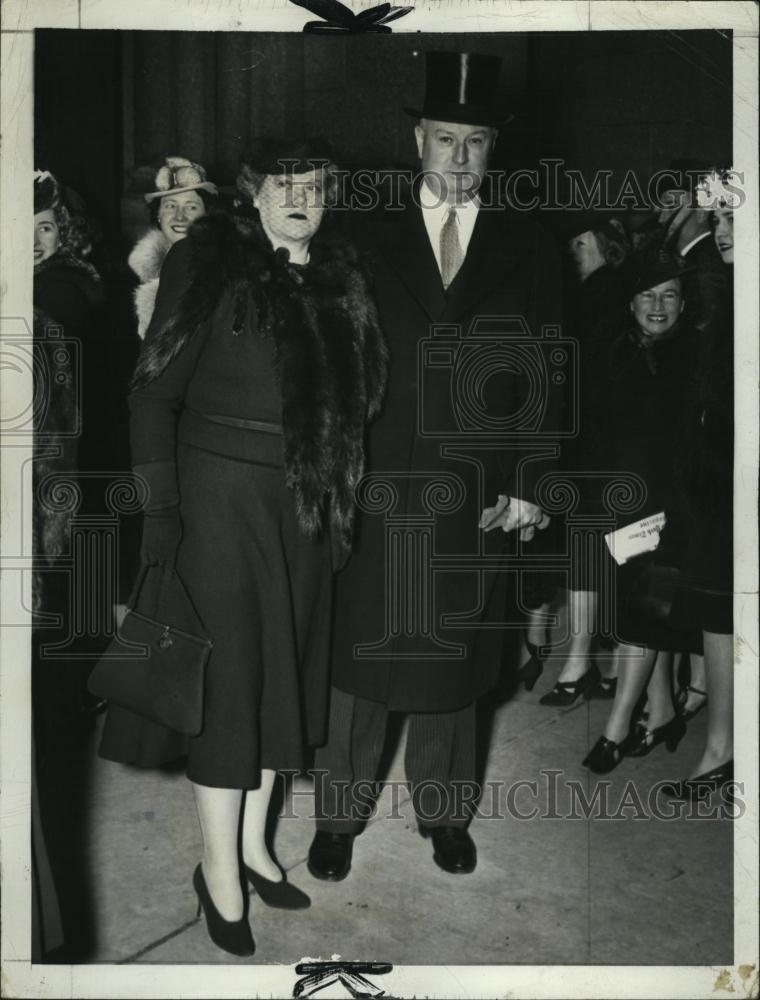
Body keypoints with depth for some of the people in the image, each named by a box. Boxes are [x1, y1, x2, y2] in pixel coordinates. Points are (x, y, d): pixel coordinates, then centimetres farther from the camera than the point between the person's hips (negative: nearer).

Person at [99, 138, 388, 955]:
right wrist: (160, 508, -16)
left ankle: (253, 840, 29)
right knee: (230, 670, -1)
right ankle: (219, 870, 15)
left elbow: (353, 399, 12)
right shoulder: (211, 262, -8)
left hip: (304, 504, 6)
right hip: (222, 495, -5)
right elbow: (154, 390, -10)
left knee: (283, 667, 12)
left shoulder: (338, 280, 7)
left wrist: (343, 502, 8)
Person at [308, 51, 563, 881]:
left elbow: (546, 378, 4)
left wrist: (526, 484, -3)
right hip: (375, 489, -1)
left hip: (476, 494, 1)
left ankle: (442, 809, 30)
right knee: (360, 651, 7)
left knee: (454, 657, 12)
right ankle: (340, 813, 24)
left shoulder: (530, 251, 6)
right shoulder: (367, 241, 4)